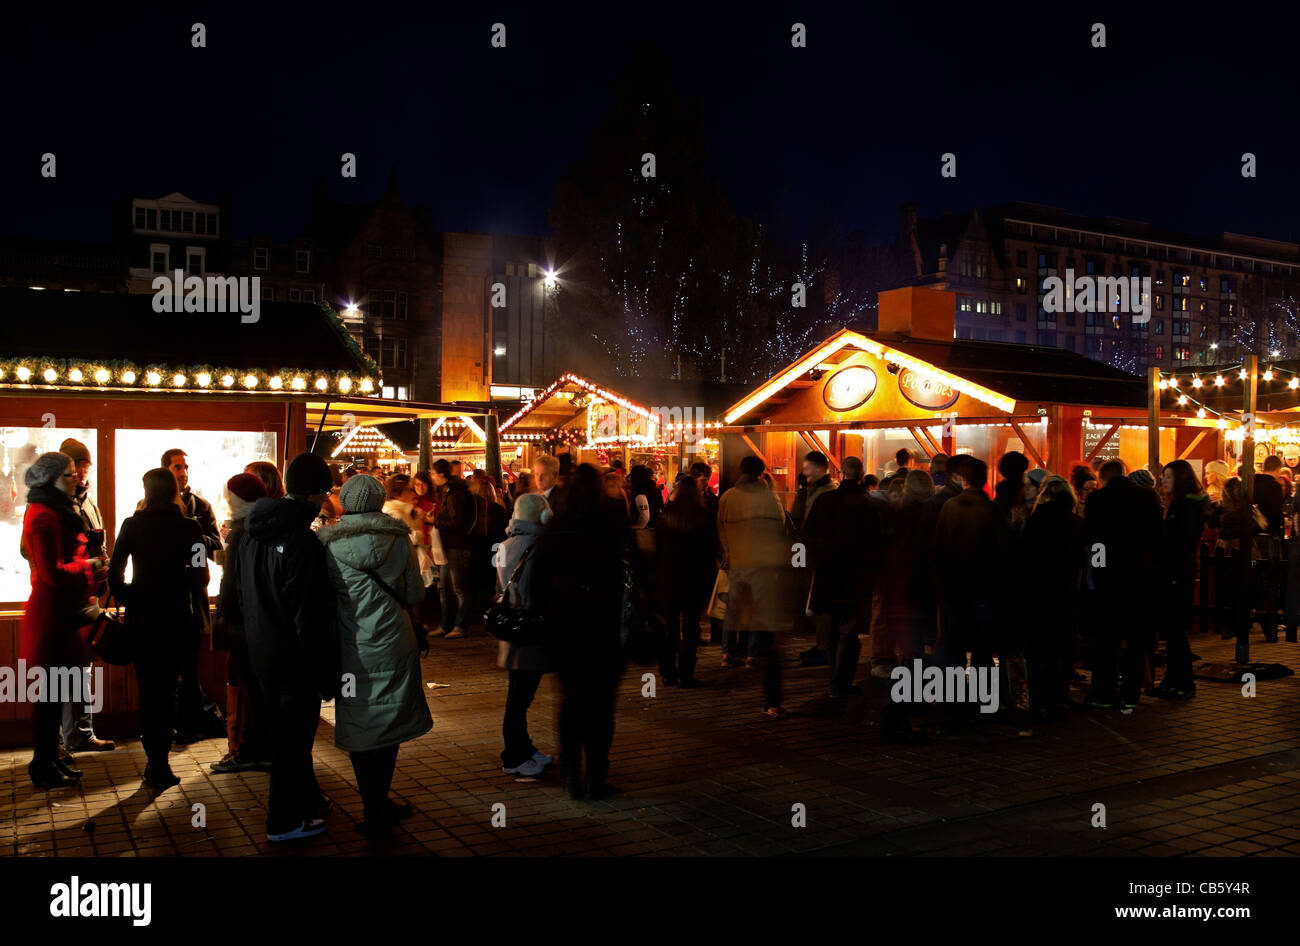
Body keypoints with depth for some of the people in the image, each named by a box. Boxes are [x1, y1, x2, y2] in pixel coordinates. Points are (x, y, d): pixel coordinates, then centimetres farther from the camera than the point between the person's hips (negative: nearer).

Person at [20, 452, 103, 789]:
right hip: (51, 613, -10)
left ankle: (50, 759, 23)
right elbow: (53, 573, -22)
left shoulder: (56, 511, 15)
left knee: (55, 691, 15)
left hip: (62, 612, 10)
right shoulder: (44, 516, -16)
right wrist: (88, 566, -8)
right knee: (51, 691, -2)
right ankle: (43, 767, 7)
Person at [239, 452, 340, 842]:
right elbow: (311, 618, -24)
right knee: (293, 738, 6)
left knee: (285, 733, 21)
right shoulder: (302, 541, -24)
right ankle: (285, 820, 18)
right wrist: (328, 674, -17)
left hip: (263, 654, 9)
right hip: (294, 660, -9)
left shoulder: (252, 533, 4)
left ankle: (308, 801, 37)